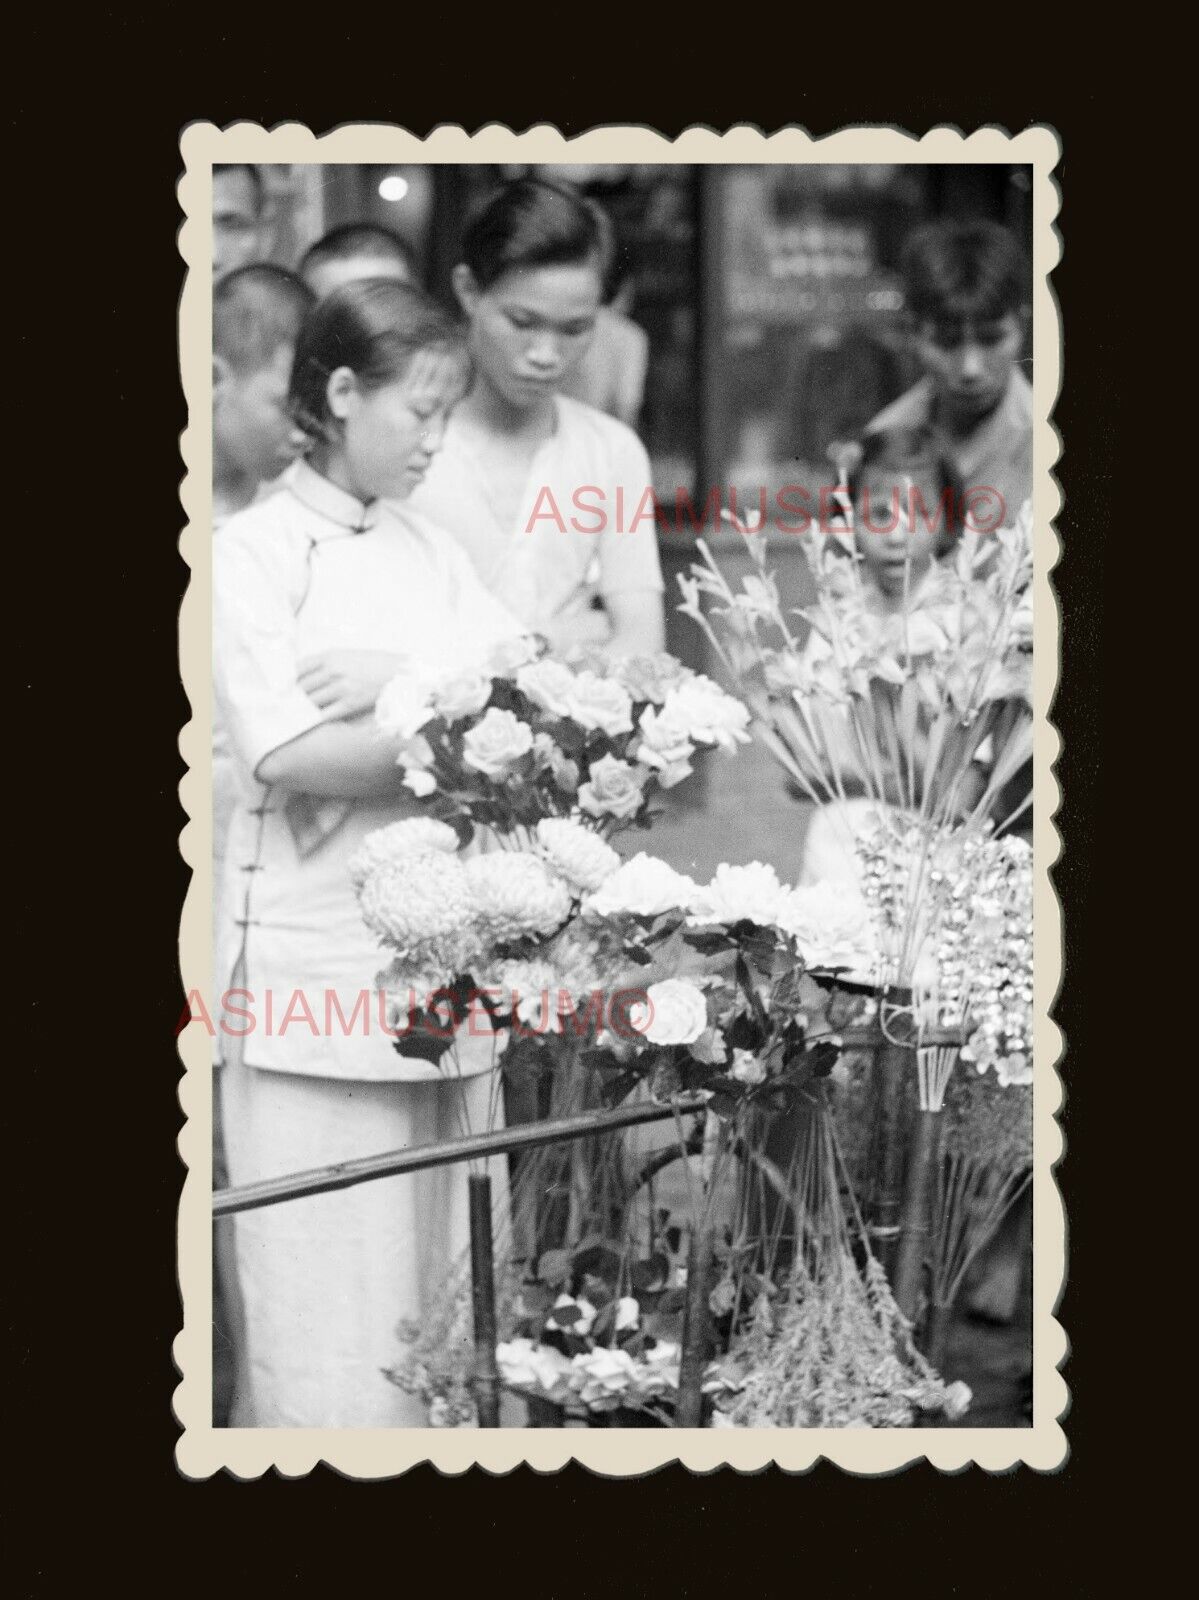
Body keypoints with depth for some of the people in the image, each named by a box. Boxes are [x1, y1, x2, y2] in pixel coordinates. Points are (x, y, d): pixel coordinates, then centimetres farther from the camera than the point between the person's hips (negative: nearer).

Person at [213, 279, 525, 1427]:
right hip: (316, 972, -6)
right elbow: (287, 751, -16)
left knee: (440, 1289, 7)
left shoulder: (430, 553, 15)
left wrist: (400, 678, -13)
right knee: (331, 1317, -3)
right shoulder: (255, 550, -3)